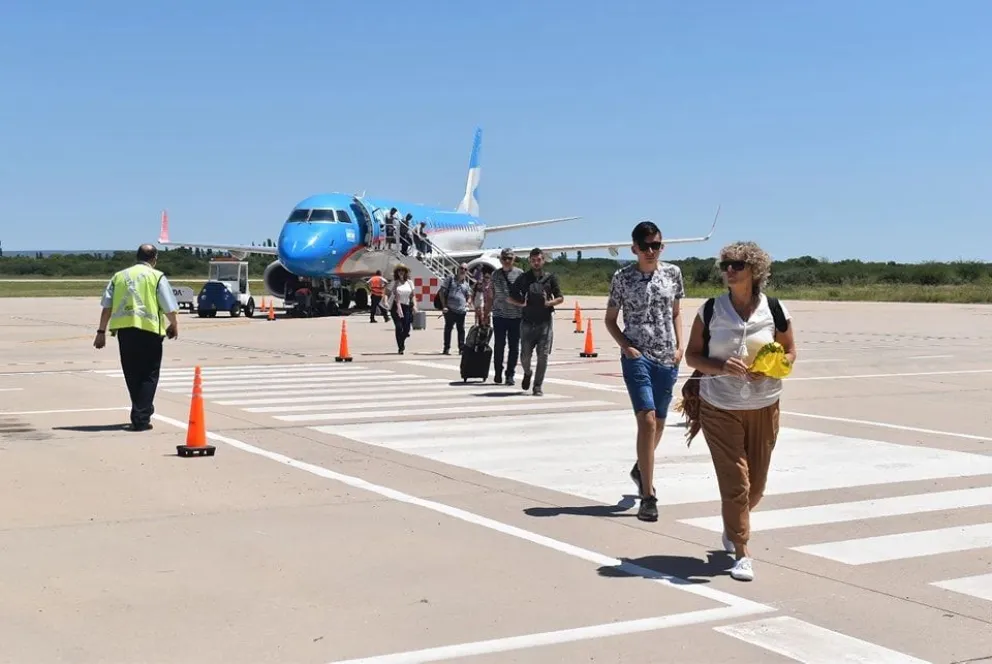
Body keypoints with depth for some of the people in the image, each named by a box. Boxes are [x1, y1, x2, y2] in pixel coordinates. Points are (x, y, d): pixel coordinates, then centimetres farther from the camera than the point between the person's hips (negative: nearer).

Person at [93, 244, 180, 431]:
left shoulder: (119, 276, 14)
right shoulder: (157, 277, 2)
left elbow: (107, 306, 10)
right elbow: (169, 308, -1)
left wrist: (101, 331, 14)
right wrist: (174, 325, 18)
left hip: (124, 329, 4)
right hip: (149, 329, -4)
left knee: (132, 375, 15)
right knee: (148, 375, 4)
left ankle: (142, 411, 27)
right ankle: (141, 419, -3)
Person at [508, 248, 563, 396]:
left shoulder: (550, 278, 6)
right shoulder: (523, 278, 6)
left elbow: (560, 298, 7)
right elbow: (510, 298, 9)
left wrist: (549, 303, -12)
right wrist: (521, 304, -9)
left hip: (545, 321, 0)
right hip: (527, 321, 1)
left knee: (543, 355, -5)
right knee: (525, 355, 0)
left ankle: (538, 386, 5)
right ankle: (527, 373, 33)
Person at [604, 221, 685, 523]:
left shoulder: (672, 273, 5)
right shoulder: (622, 277, -3)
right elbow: (610, 319, 5)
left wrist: (680, 345, 5)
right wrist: (625, 346, -10)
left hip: (667, 359, 4)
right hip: (637, 357, -4)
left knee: (658, 422, 15)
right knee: (647, 420, -16)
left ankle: (641, 469, 44)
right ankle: (648, 496, -13)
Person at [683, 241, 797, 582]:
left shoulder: (775, 310, -4)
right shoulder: (710, 310, -5)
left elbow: (790, 352, 7)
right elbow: (692, 355, -1)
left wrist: (770, 370, -14)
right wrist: (721, 367, -20)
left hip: (764, 408, 2)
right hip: (719, 408, -2)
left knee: (756, 483, 13)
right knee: (735, 482, -6)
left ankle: (733, 525, 43)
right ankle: (741, 553, 5)